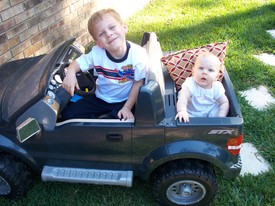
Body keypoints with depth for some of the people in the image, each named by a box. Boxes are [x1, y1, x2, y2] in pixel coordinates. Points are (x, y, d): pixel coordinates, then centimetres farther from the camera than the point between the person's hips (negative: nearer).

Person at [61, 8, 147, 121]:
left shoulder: (138, 54, -23)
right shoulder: (96, 53, -17)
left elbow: (138, 83, -14)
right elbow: (77, 63, -2)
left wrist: (127, 108, -15)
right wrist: (70, 73, -26)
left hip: (123, 101, -2)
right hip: (100, 98, 3)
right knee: (68, 114, -6)